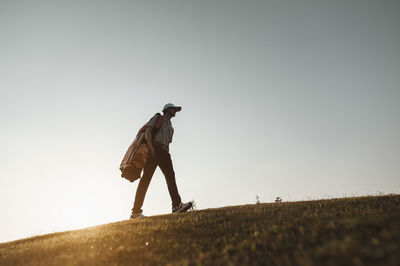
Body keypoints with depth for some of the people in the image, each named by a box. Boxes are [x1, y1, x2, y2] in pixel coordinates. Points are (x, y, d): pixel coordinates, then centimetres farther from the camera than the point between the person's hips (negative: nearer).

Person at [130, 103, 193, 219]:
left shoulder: (170, 127, 33)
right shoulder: (157, 118, 15)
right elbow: (147, 131, -2)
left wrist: (167, 159, 13)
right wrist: (150, 145, -19)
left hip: (163, 152, 6)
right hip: (153, 148, -6)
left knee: (170, 175, -17)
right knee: (146, 177, -15)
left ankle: (177, 205, -34)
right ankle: (136, 211, -16)